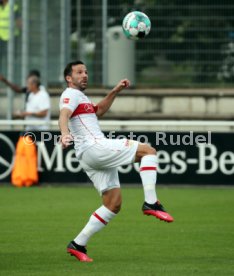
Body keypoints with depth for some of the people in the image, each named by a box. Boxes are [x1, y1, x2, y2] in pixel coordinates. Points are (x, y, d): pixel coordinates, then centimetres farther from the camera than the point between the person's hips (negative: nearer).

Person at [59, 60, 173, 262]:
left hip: (98, 155, 10)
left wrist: (115, 92, 34)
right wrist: (65, 134, -44)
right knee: (148, 151, -13)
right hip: (93, 147, -10)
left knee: (114, 204, 8)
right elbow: (64, 115, -23)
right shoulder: (71, 94, -3)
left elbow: (98, 111, 45)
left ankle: (78, 245, 6)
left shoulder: (80, 96, 28)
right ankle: (151, 203, -24)